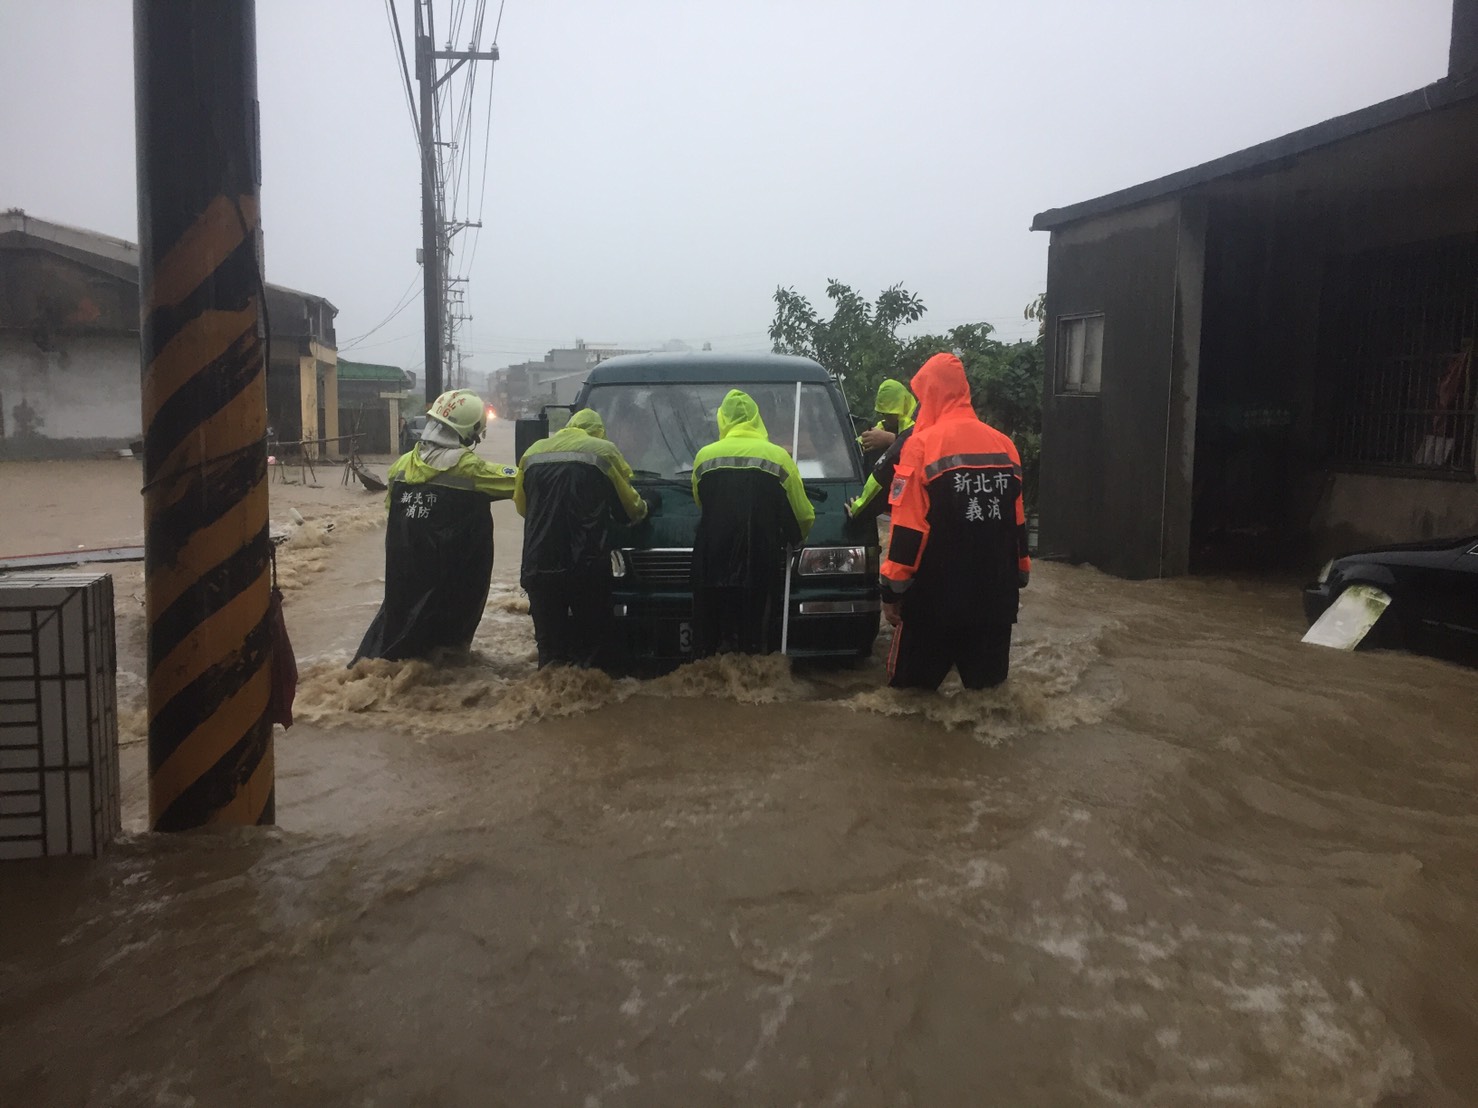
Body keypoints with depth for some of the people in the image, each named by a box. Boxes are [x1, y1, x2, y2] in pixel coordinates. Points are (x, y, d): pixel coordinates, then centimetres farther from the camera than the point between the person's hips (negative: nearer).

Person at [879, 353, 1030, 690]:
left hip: (935, 595, -5)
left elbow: (908, 529, -14)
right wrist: (1019, 577, 21)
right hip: (994, 592, 5)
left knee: (912, 686, 6)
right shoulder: (1004, 445, 6)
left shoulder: (922, 445, -11)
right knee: (988, 686, 14)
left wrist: (892, 589, -8)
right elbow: (1017, 522, 12)